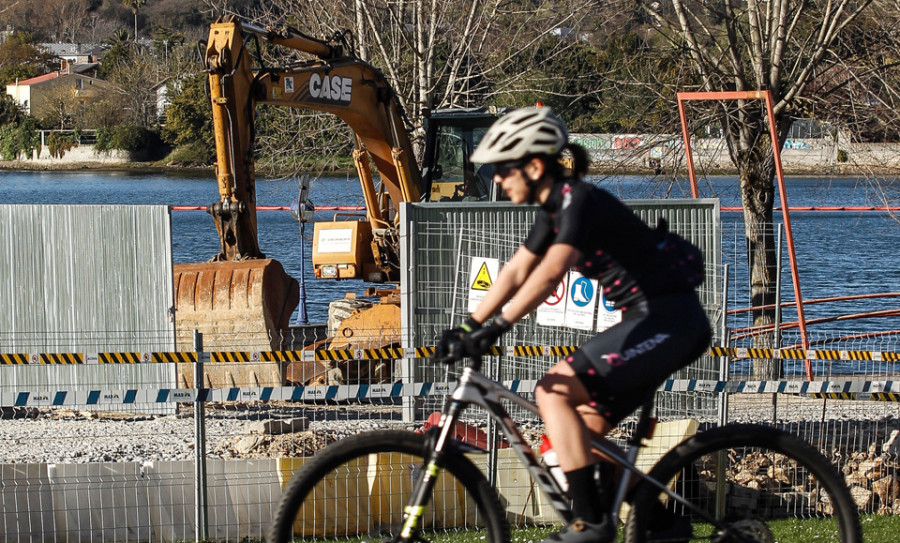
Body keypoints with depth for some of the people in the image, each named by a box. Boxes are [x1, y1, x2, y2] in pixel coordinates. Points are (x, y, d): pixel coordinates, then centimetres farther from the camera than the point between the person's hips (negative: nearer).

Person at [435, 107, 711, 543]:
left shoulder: (580, 201, -18)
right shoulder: (554, 209, 12)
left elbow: (548, 276, -31)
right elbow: (515, 273, 15)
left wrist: (493, 329, -35)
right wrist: (467, 329, 8)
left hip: (669, 320, -10)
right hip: (650, 321, 10)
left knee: (553, 392, -18)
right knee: (583, 432, 10)